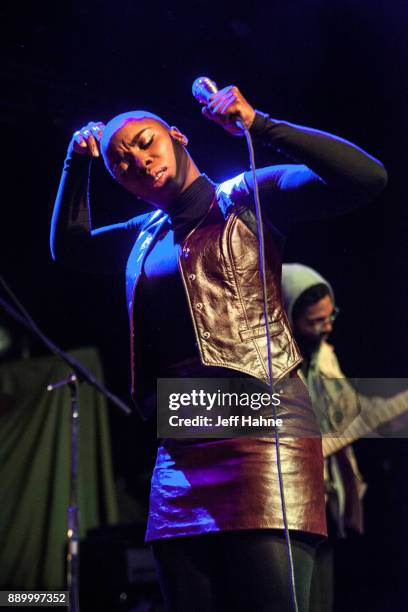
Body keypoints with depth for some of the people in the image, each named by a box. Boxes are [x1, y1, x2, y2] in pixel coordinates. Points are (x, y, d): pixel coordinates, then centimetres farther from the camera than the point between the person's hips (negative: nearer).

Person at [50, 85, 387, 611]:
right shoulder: (145, 236, 22)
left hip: (259, 426, -6)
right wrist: (78, 162, 25)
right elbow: (69, 246, 38)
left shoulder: (248, 198, 4)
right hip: (179, 453, 7)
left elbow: (366, 177, -8)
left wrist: (257, 124, -13)